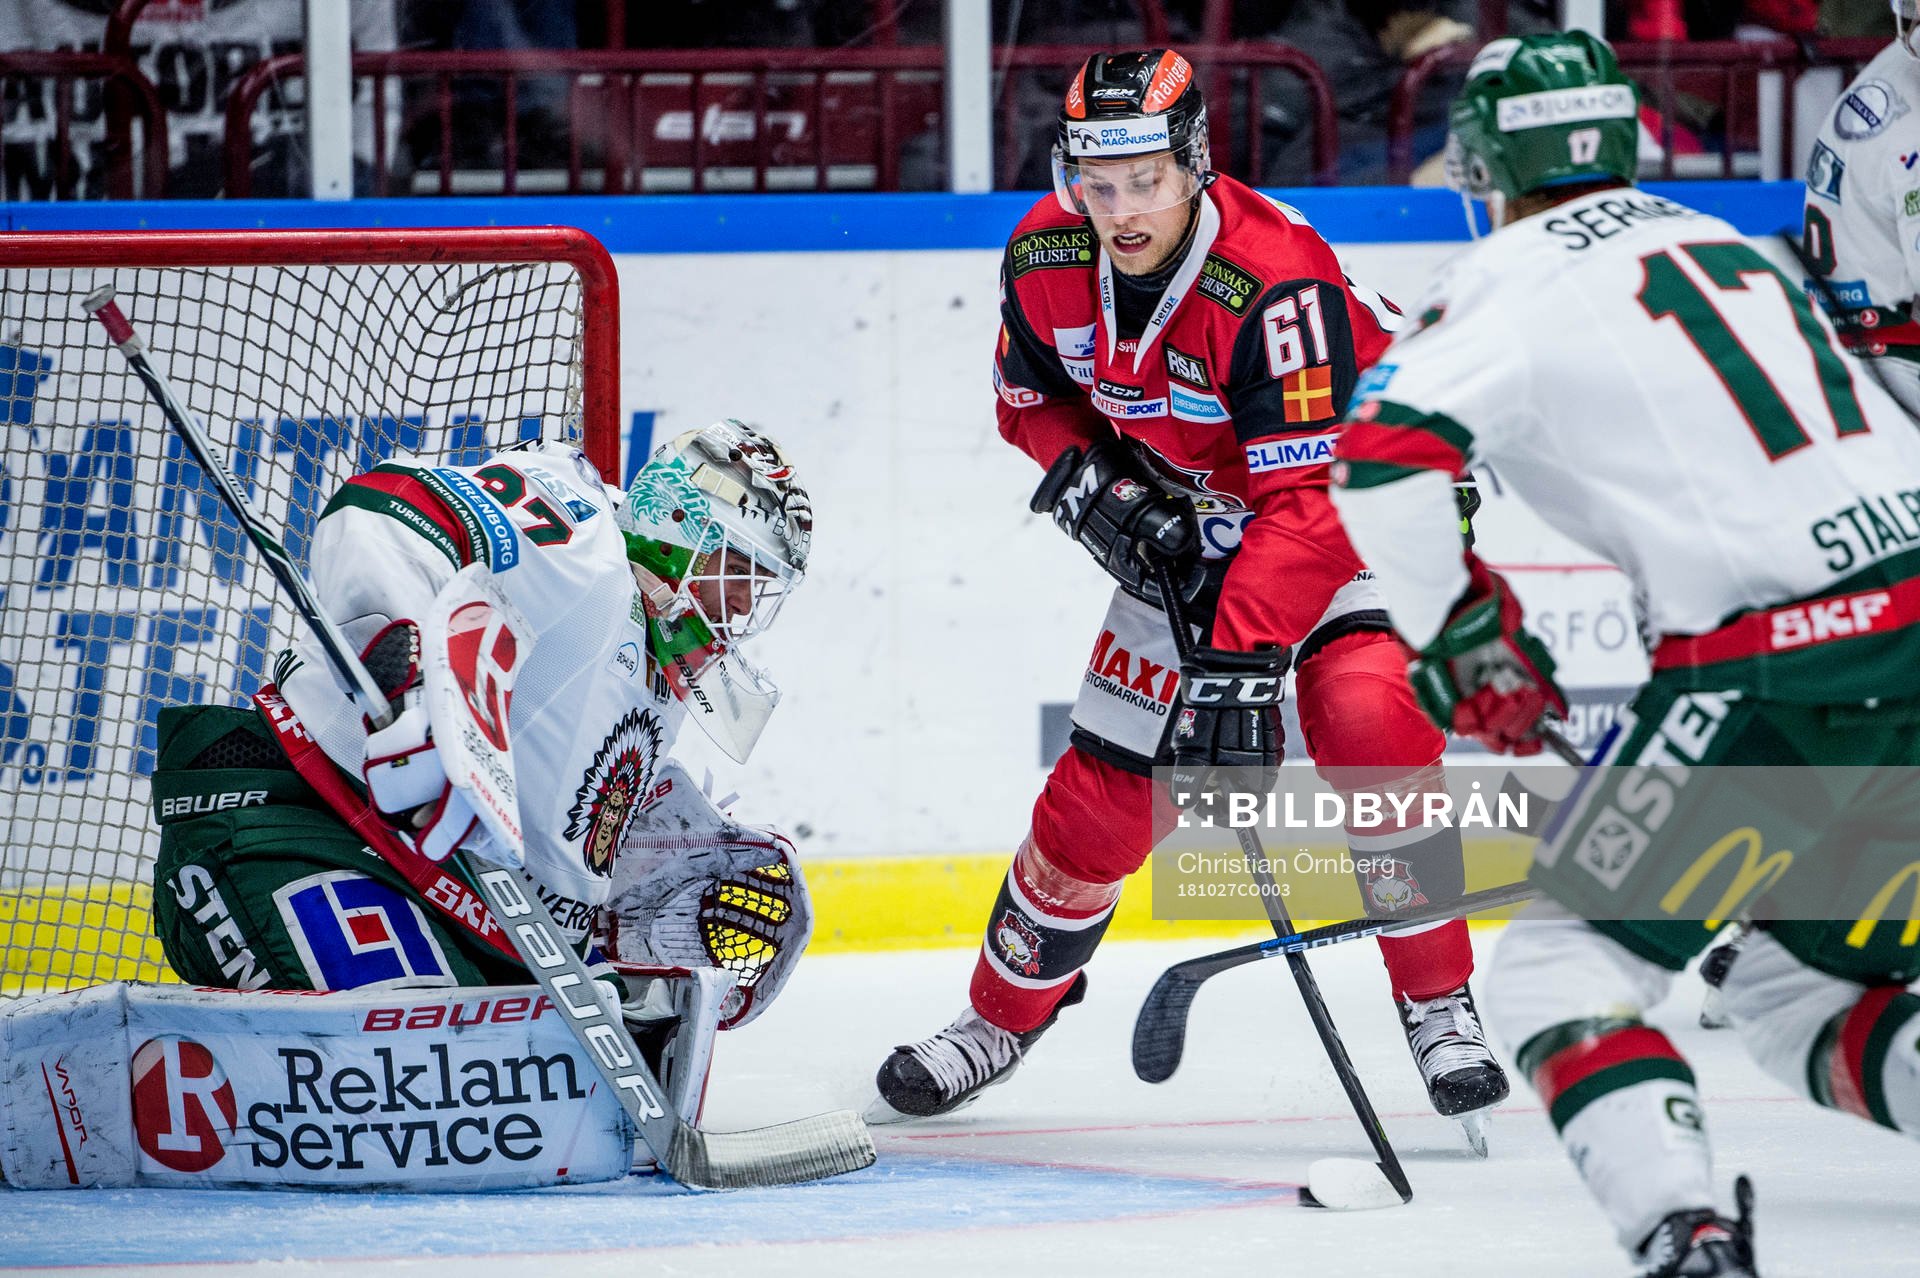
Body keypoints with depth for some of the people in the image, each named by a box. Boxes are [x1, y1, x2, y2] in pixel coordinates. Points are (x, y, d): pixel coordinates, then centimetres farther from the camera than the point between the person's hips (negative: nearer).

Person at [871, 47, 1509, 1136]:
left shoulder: (1276, 281, -35)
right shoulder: (1044, 260, -15)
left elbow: (1306, 498, -38)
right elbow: (1033, 400, 5)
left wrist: (1239, 665, -43)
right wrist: (1093, 484, -15)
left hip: (1356, 487, -5)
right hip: (1190, 523, 5)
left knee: (1368, 719, -28)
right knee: (1108, 786, 2)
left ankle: (1442, 1006, -15)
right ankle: (1006, 1012, 24)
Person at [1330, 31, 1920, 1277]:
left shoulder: (1516, 278, 2)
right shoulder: (1720, 242, 26)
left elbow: (1384, 456, -13)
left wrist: (1468, 644, 1)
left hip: (1775, 677, -7)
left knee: (1563, 968, 3)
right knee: (1801, 983, 22)